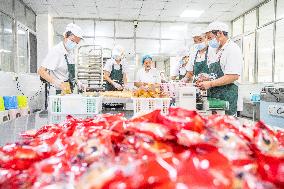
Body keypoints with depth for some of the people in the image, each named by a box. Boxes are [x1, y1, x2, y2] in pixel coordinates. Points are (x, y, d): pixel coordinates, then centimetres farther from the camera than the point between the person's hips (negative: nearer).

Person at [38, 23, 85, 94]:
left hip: (68, 92, 8)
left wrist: (77, 83, 9)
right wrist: (59, 84, -32)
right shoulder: (56, 51, -16)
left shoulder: (70, 53, 11)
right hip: (58, 92, -8)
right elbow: (41, 71, -22)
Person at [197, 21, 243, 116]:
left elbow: (233, 76, -19)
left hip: (226, 96, -8)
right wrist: (207, 79, 10)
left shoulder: (232, 49, -8)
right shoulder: (219, 51, 21)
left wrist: (210, 84, -18)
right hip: (214, 95, 9)